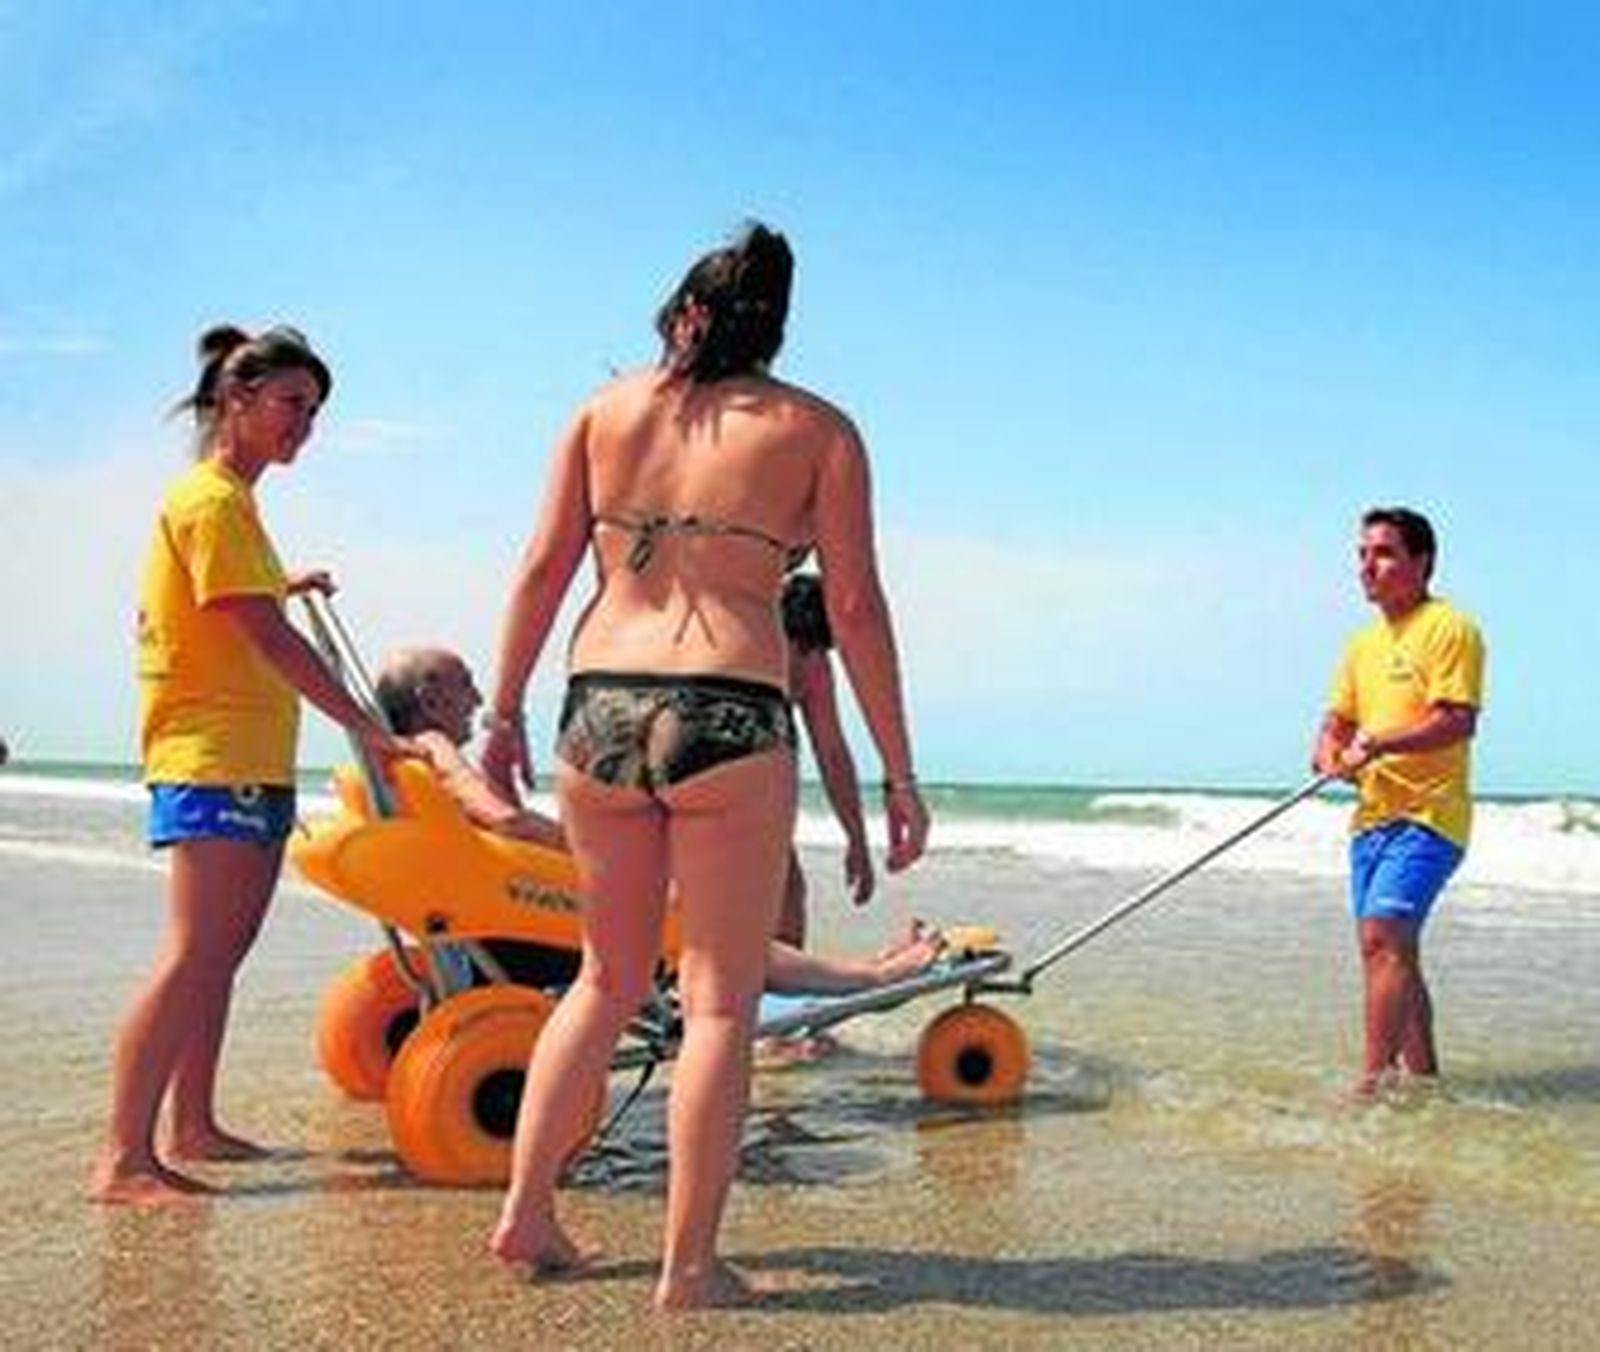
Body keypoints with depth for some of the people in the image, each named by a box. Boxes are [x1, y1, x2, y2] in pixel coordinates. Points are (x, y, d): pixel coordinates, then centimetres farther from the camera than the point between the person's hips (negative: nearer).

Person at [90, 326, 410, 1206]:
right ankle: (123, 1159, -15)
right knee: (193, 954, -15)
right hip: (215, 759, -10)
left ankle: (192, 1127, 23)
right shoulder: (211, 500, -12)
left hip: (252, 761, 10)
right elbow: (270, 640, -19)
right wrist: (365, 727, -18)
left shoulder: (229, 501, 19)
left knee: (223, 952, 14)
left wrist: (284, 588, 26)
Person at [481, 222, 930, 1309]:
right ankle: (689, 1265, 11)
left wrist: (506, 711, 17)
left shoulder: (608, 408, 11)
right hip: (729, 721, -3)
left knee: (610, 979, 20)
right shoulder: (816, 431, 4)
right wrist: (899, 776, 3)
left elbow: (542, 570, 8)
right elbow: (857, 609, 0)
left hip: (599, 713, 4)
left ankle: (527, 1211, 23)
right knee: (720, 1000, 7)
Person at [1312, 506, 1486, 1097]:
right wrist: (1329, 751, -5)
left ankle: (1373, 1081, -18)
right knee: (1391, 949, 13)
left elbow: (1459, 720, -17)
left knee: (1382, 937, -19)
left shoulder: (1449, 628, -8)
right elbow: (1338, 719, 18)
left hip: (1427, 813, -9)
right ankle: (1423, 1076, 24)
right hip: (1373, 814, 9)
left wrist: (1382, 743, -28)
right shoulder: (1364, 643, 18)